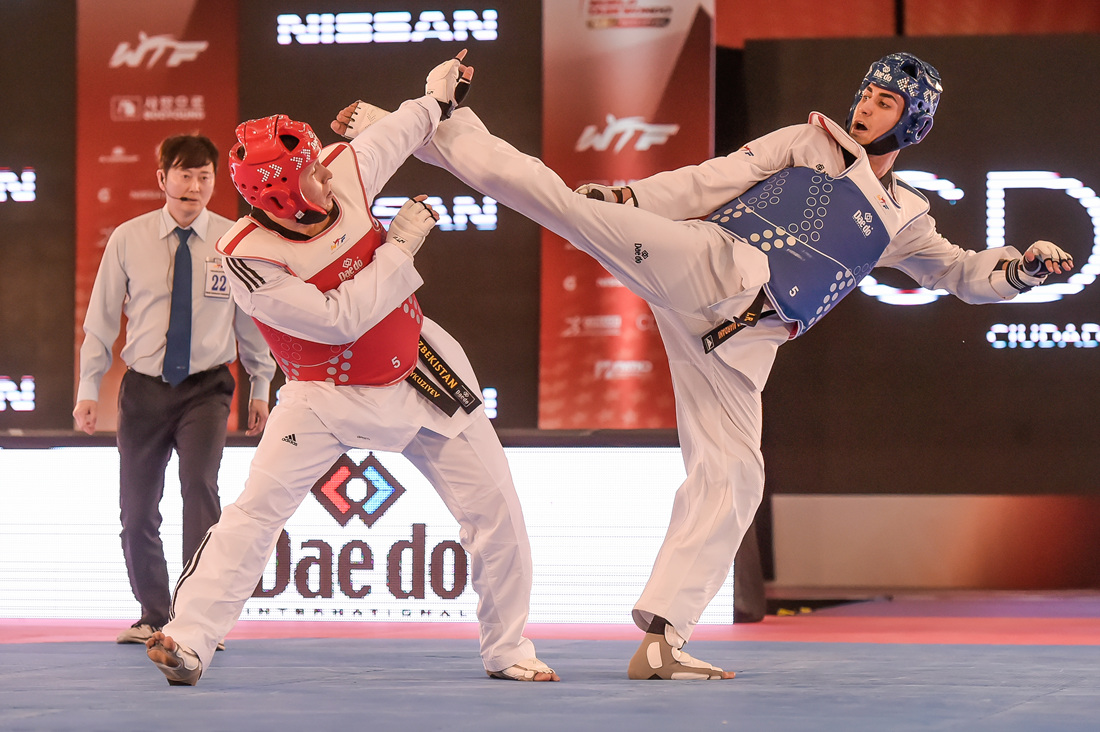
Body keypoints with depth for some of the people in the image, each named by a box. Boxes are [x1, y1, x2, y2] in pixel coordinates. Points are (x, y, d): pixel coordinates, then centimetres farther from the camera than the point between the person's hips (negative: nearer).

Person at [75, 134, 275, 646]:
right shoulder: (129, 239, -1)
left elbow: (251, 316, 8)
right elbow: (102, 317, 5)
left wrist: (260, 388, 13)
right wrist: (88, 388, 2)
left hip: (206, 387, -2)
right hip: (143, 389, 2)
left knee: (200, 482, -24)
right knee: (137, 509, 5)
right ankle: (153, 616, 26)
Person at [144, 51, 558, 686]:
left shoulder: (343, 175, -13)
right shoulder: (249, 257, -26)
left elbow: (393, 136, 10)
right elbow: (340, 319, -28)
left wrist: (438, 98, 26)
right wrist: (400, 245, -25)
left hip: (418, 372, 4)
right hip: (328, 393, -4)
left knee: (495, 508, 2)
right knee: (256, 510, -14)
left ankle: (509, 651, 15)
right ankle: (188, 641, -8)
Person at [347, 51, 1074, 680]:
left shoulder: (902, 219, 20)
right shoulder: (807, 144, 9)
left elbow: (960, 272, 29)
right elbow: (714, 181, 3)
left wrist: (1022, 268, 9)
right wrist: (630, 197, -8)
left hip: (736, 341, 4)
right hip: (706, 263, -4)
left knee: (731, 479, -3)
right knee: (578, 207, -27)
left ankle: (660, 639, 2)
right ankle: (438, 134, -19)